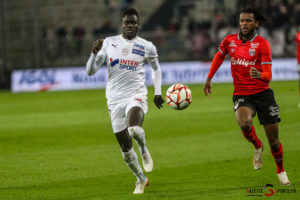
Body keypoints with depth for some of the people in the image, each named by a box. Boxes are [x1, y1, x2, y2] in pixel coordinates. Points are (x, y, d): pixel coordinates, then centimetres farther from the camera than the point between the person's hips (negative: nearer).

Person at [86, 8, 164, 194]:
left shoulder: (147, 47, 3)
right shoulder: (109, 43, 4)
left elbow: (156, 68, 22)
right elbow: (90, 71, 3)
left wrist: (158, 92, 13)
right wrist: (95, 53, -15)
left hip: (136, 96, -2)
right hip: (115, 100, 2)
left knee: (134, 129, -34)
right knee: (125, 146, 6)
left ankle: (144, 150, 0)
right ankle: (141, 179, 29)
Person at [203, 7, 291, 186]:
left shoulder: (262, 43, -6)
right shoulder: (229, 41, 3)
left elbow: (268, 75, -11)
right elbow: (219, 56, 26)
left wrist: (260, 75, -34)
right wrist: (209, 79, 27)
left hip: (263, 93, -1)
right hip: (241, 95, 1)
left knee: (273, 138, 2)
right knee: (245, 123, -33)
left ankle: (281, 172, 29)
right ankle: (257, 147, 1)